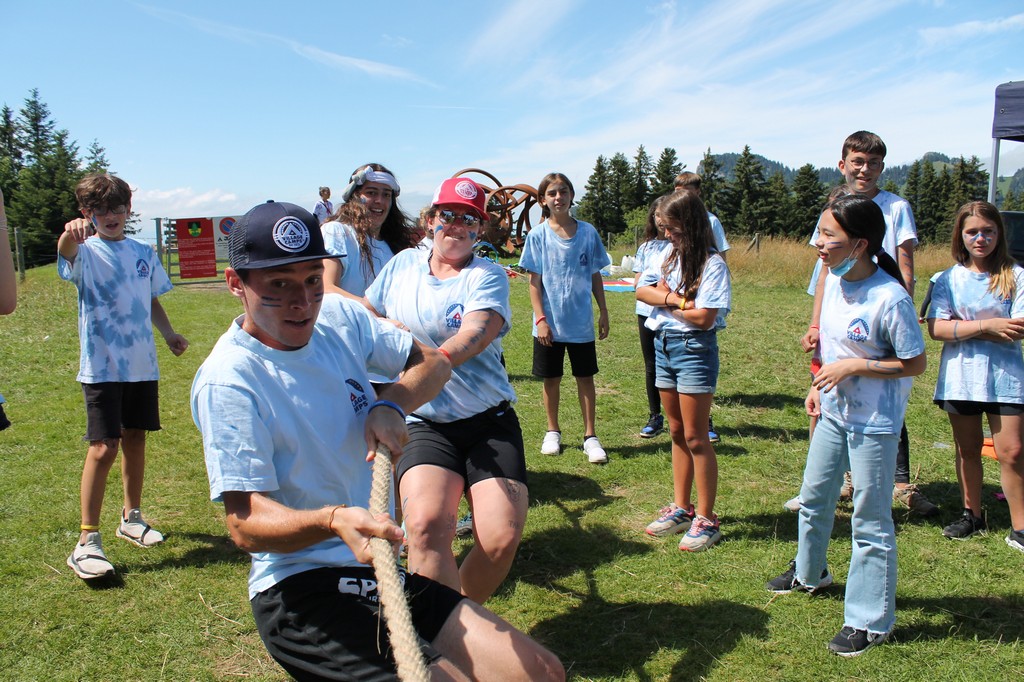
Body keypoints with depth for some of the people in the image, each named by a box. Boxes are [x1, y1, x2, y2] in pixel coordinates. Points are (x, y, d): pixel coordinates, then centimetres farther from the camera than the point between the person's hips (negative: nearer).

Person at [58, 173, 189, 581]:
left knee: (135, 439, 15)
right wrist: (70, 234, -54)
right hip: (102, 367, -5)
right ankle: (87, 542, -1)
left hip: (142, 364, 5)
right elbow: (67, 255, -31)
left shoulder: (143, 253, 9)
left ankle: (132, 518, 33)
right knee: (103, 448, -10)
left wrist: (168, 334, 3)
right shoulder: (87, 252, -6)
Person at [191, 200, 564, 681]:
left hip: (382, 568, 6)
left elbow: (432, 362, 14)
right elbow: (245, 524, -19)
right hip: (300, 593, -6)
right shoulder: (227, 381, -15)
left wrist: (390, 406, -7)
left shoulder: (341, 317, 3)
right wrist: (334, 519, -38)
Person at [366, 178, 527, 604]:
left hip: (490, 423, -1)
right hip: (426, 425, 1)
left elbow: (474, 335, -21)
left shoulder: (488, 276, 0)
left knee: (502, 537, -16)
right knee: (427, 525, -27)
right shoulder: (403, 263, 12)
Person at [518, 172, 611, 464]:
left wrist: (603, 312, 5)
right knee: (551, 378, 11)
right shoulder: (538, 235, -3)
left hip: (581, 322, 1)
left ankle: (590, 436, 16)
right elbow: (535, 281, -4)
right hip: (550, 323, -1)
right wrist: (540, 319, -10)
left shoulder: (588, 232, 0)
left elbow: (595, 276, 6)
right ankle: (553, 432, 27)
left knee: (585, 377, 6)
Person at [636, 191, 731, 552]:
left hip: (694, 349, -7)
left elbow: (703, 317, -20)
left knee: (695, 437, -3)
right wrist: (677, 300, -16)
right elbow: (642, 289, 0)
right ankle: (681, 508, 24)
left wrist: (665, 297, -5)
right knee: (677, 433, 14)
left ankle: (706, 519, 7)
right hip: (663, 345, 7)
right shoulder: (666, 254, 7)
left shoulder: (712, 263, -14)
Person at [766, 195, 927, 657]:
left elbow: (915, 363, -17)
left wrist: (853, 367, -22)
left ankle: (870, 622, 19)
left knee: (870, 523, 4)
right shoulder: (835, 282, -1)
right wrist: (818, 386, 9)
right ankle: (809, 573, 49)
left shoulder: (889, 298, -24)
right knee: (813, 498, 23)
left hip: (874, 424, -8)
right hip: (833, 412, 8)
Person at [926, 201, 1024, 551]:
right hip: (960, 377, 2)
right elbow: (936, 328, -9)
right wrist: (987, 326, -18)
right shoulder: (948, 279, 2)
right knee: (967, 449, 13)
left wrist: (963, 326, -14)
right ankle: (972, 515, 28)